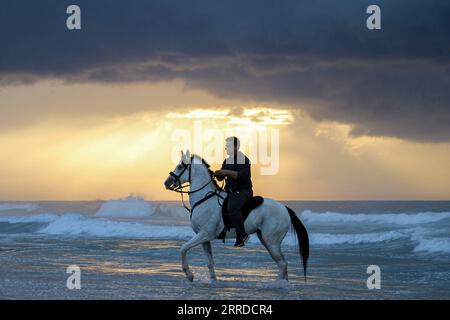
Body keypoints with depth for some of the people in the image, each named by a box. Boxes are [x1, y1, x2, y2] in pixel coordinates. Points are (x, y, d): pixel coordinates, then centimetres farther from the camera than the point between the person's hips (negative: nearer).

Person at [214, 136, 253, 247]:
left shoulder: (243, 159, -9)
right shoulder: (227, 161, 15)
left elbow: (243, 176, -23)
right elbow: (221, 178, 18)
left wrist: (228, 172, -25)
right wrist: (217, 174, -5)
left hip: (243, 191, -9)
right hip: (231, 191, 9)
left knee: (232, 207, -30)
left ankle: (242, 235, -23)